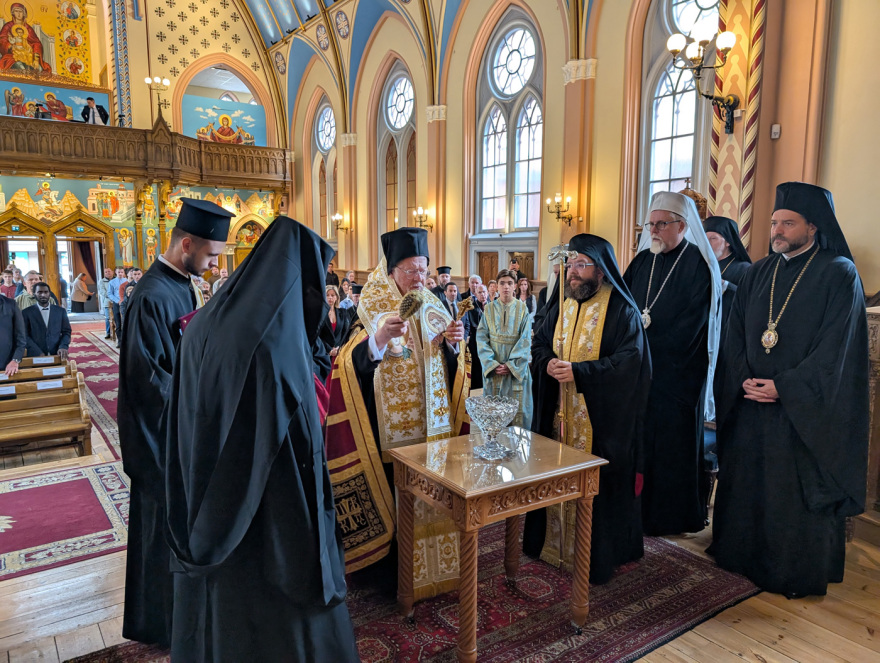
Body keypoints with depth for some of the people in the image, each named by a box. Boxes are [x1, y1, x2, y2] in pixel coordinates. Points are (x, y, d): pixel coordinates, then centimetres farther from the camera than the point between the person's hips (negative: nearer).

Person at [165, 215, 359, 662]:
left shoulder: (204, 326, -1)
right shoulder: (277, 343, -25)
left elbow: (188, 427, 7)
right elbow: (301, 453, -24)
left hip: (209, 522, 8)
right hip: (268, 526, -7)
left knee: (213, 626, 24)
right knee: (294, 621, 13)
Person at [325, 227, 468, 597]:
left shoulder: (433, 308, 8)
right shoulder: (373, 311, -7)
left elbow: (450, 362, 12)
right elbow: (353, 364, -18)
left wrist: (454, 342, -9)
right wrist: (380, 336, -34)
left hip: (434, 420, 5)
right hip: (391, 422, -4)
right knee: (396, 493, 3)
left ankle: (435, 560, 29)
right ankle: (393, 563, 22)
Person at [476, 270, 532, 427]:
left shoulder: (522, 309, 2)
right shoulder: (489, 309, 5)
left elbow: (525, 340, -4)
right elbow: (481, 339, -1)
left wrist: (511, 365, -14)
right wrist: (492, 364, -13)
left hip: (516, 369, -1)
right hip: (493, 369, 1)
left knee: (517, 408, 0)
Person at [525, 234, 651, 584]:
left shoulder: (621, 310, -9)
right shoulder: (560, 306, 10)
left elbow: (630, 361, -18)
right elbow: (539, 343, 14)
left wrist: (579, 371, -25)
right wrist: (548, 363, -9)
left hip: (602, 418, -6)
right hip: (560, 413, 6)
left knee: (596, 485, 1)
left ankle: (599, 553, 18)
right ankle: (555, 542, 30)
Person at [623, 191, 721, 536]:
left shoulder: (698, 265, -10)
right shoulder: (642, 261, 9)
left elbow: (689, 327, -16)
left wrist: (645, 348, -15)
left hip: (678, 373, -5)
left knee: (673, 442, 5)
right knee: (639, 439, 10)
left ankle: (672, 516, 22)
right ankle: (640, 508, 26)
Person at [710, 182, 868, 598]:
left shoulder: (839, 274, -7)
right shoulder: (757, 275, 9)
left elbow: (835, 348, -13)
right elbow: (735, 335, 9)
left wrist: (784, 387, -17)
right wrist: (744, 379, -6)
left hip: (806, 410, -5)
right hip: (750, 403, 5)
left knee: (800, 488, 3)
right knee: (747, 481, 12)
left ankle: (801, 573, 22)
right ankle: (743, 555, 31)